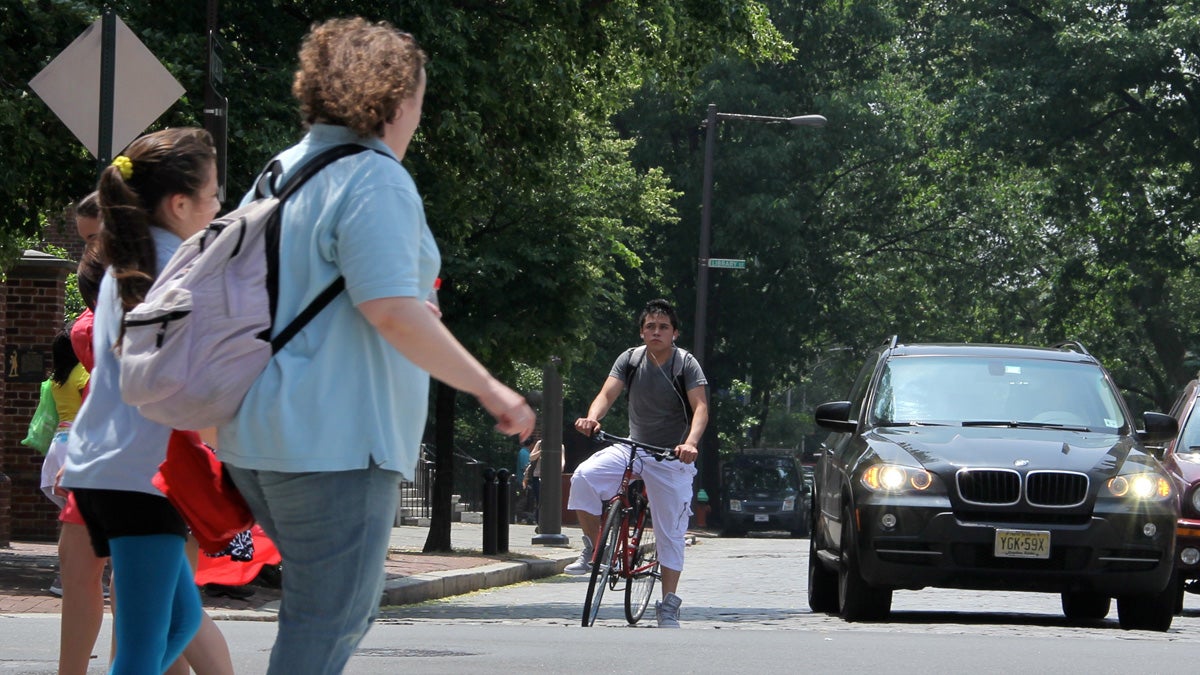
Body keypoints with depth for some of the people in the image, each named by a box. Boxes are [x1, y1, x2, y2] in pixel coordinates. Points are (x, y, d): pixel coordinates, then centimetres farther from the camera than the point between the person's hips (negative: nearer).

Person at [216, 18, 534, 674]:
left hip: (258, 433, 9)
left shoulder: (281, 172, 14)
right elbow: (393, 313, -22)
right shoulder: (377, 182, -13)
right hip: (335, 442, -9)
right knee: (326, 621, -5)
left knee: (350, 605, 20)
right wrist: (489, 389, -15)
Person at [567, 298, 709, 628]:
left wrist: (691, 442, -41)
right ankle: (593, 551, -10)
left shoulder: (686, 364, -11)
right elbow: (608, 393, -12)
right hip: (633, 448, 2)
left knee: (671, 533, -1)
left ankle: (668, 607, 8)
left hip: (672, 458, -2)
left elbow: (700, 407, -21)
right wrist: (592, 418, -36)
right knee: (584, 477, -24)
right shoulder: (630, 359, -2)